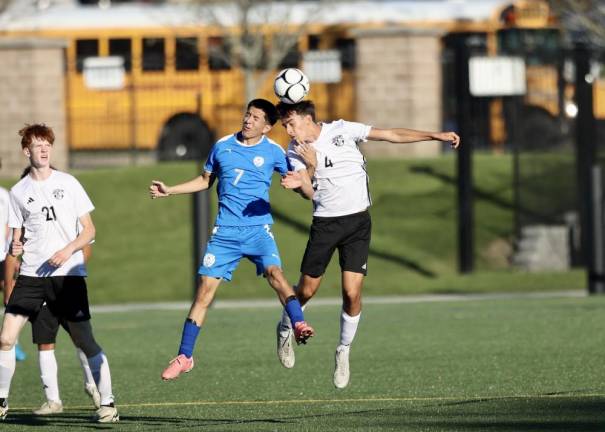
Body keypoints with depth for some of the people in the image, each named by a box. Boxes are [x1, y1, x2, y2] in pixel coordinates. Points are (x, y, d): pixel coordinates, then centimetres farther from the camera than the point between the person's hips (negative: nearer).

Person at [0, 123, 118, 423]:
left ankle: (107, 403, 3)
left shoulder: (68, 184, 3)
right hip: (31, 274, 2)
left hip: (68, 274, -2)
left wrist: (69, 250, -14)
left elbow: (89, 230, 4)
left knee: (84, 341, -6)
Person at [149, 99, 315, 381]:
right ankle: (184, 357, 4)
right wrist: (169, 191, 19)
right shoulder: (222, 146, 8)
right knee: (205, 289, -3)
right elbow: (205, 180, 24)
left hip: (258, 228, -2)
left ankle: (299, 326, -40)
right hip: (225, 231, 2)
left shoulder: (273, 152, 1)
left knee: (274, 272, -30)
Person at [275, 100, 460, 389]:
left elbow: (390, 135, -2)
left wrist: (434, 136, -6)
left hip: (357, 221, -1)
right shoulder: (296, 153, -2)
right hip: (325, 222, 1)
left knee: (352, 293, -11)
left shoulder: (341, 130, -6)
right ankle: (285, 330, 36)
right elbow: (309, 193, -14)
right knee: (306, 290, 4)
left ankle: (344, 352, 10)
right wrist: (310, 169, -35)